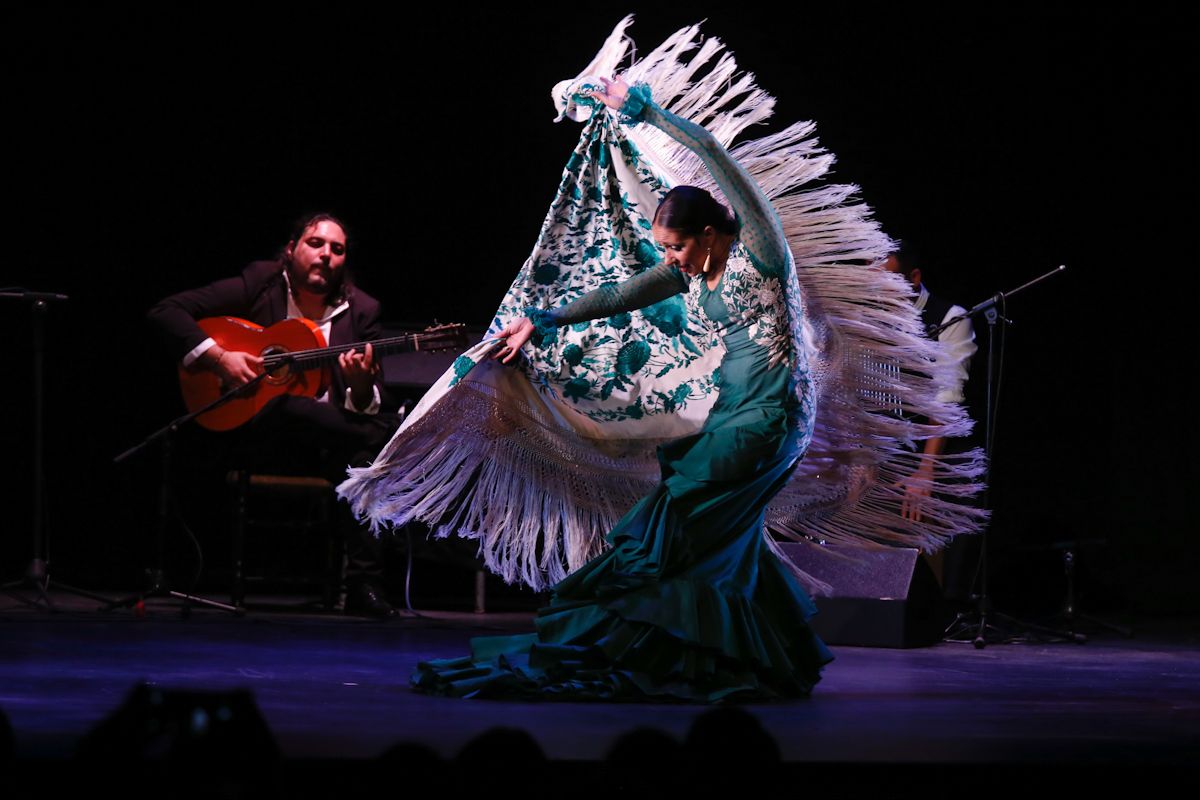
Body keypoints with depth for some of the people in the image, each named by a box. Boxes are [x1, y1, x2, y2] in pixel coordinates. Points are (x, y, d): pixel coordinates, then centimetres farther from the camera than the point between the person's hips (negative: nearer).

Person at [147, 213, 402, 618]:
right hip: (256, 428, -3)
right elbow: (166, 311, -5)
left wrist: (361, 386, -23)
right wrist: (218, 358, -17)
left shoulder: (362, 310, 6)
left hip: (328, 436, 3)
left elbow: (370, 408, 1)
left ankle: (363, 585, -28)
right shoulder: (261, 284, 0)